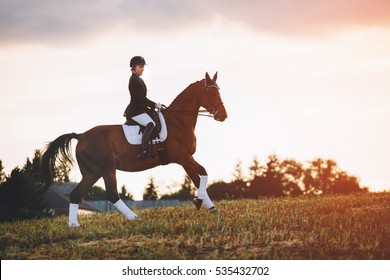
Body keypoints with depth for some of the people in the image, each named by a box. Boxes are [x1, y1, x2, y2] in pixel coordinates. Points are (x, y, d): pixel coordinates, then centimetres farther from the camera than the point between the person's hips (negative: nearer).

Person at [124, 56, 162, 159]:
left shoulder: (138, 79, 17)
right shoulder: (134, 80, -15)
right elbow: (141, 98, -19)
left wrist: (153, 105, 13)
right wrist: (155, 105, -13)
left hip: (140, 108, 11)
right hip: (135, 111, -11)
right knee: (150, 124, -32)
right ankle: (143, 152, -38)